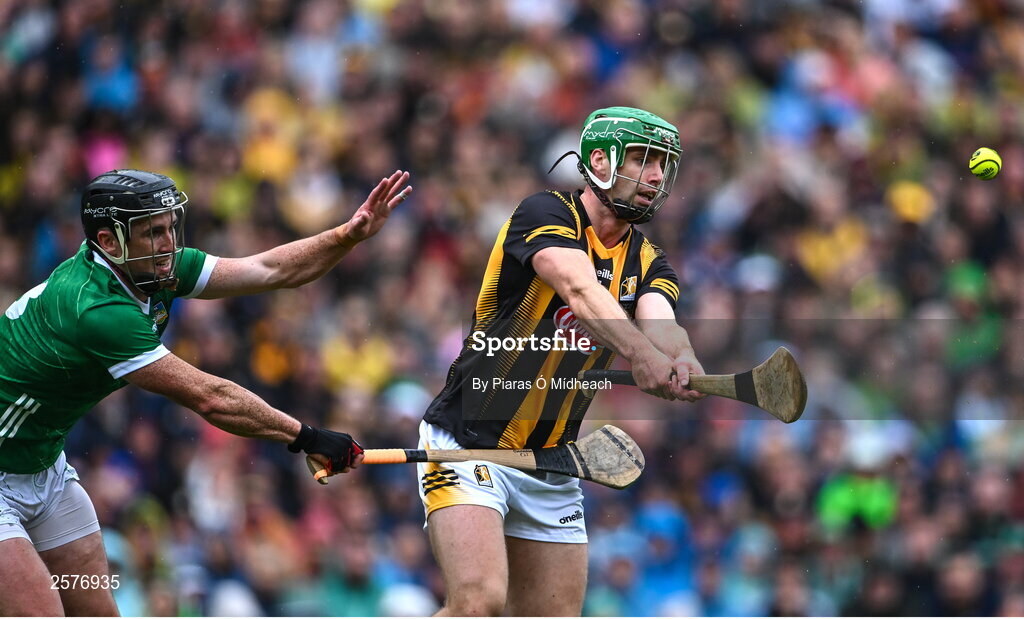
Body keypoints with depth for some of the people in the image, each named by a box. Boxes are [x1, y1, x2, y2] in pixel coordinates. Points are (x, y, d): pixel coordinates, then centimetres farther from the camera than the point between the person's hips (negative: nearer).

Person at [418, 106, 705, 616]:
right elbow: (581, 291, -28)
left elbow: (661, 325, -13)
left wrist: (682, 363, -37)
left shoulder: (647, 262, 9)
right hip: (468, 445, -7)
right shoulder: (546, 213, -9)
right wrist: (639, 351, -46)